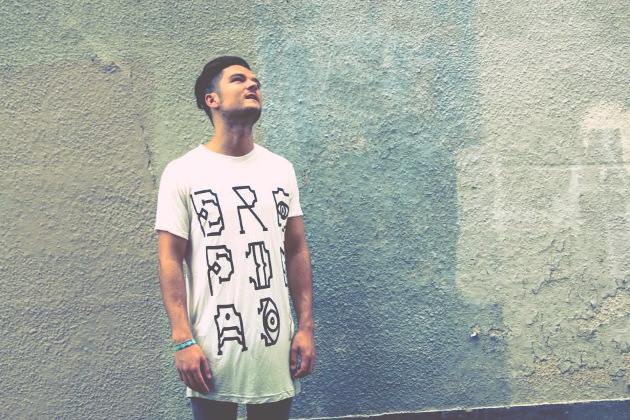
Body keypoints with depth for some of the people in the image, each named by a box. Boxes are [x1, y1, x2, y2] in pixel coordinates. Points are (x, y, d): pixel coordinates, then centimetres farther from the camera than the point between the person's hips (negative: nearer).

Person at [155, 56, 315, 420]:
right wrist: (183, 341, -12)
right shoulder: (182, 173, -3)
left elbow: (296, 251, 9)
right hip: (212, 349, -3)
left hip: (276, 343, 4)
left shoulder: (281, 170, 9)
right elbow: (171, 260, -5)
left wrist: (307, 327, 3)